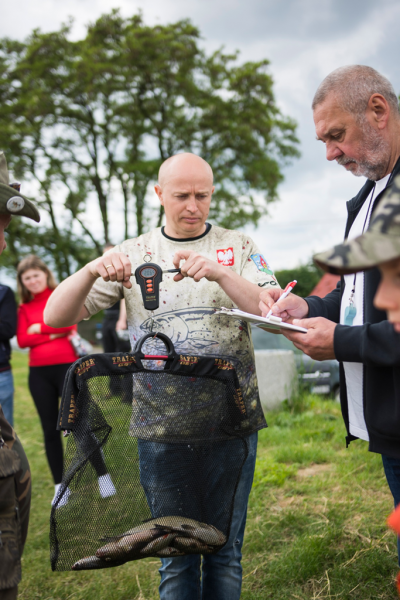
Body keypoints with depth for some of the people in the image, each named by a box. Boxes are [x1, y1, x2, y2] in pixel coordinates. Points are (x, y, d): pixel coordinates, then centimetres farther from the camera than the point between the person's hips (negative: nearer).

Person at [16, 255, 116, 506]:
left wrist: (39, 328, -4)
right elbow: (22, 340, -3)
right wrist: (53, 334, -10)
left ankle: (104, 476, 10)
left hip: (66, 367, -3)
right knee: (50, 430, 8)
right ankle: (60, 487, 18)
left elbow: (68, 323, -15)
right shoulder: (25, 308, 10)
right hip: (39, 373, 4)